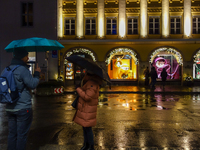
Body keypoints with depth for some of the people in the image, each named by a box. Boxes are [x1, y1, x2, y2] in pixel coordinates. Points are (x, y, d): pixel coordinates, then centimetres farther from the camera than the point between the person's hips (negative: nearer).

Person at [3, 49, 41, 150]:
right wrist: (37, 73, 0)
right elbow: (33, 84, -14)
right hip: (23, 108, -7)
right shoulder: (23, 69, -16)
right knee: (22, 134, 3)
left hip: (10, 107, 7)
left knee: (12, 133, 13)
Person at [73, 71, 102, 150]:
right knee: (84, 126, 17)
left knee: (88, 127, -1)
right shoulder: (89, 81, 11)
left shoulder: (93, 83, -23)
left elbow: (87, 97, -28)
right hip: (84, 108, 10)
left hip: (88, 110, -10)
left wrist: (78, 90, -17)